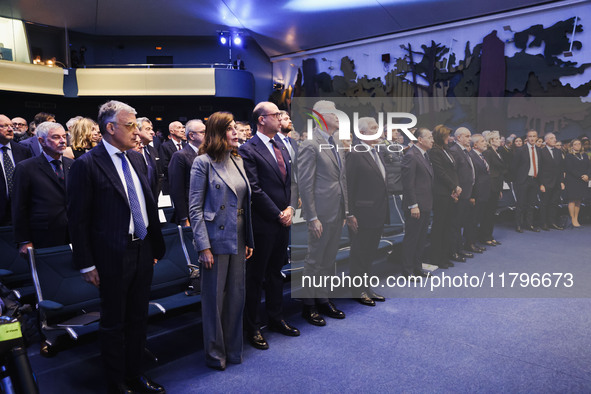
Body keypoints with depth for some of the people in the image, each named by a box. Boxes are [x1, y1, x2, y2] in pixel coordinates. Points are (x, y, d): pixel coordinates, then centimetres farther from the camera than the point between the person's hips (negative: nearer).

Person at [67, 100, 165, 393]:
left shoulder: (137, 159, 8)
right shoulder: (86, 165, -12)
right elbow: (77, 219, -11)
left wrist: (155, 246, 12)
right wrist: (87, 264, -10)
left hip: (143, 251, 6)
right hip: (113, 257, -6)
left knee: (138, 319, 18)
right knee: (113, 324, 11)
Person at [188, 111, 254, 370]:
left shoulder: (237, 161, 10)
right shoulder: (203, 162, -8)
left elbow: (244, 203, 12)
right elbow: (195, 208, -10)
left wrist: (249, 240, 10)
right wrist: (204, 247, -15)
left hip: (238, 239, 6)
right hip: (216, 238, -6)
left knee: (237, 294, 13)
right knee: (214, 297, 7)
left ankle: (233, 350, 31)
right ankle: (215, 354, 25)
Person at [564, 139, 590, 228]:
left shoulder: (584, 156, 15)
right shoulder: (569, 156, -2)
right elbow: (570, 169, -10)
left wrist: (587, 175, -9)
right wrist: (581, 176, -16)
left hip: (583, 182, 5)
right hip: (572, 181, -5)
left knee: (578, 201, 5)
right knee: (572, 201, -6)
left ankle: (576, 220, 8)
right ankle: (573, 221, -4)